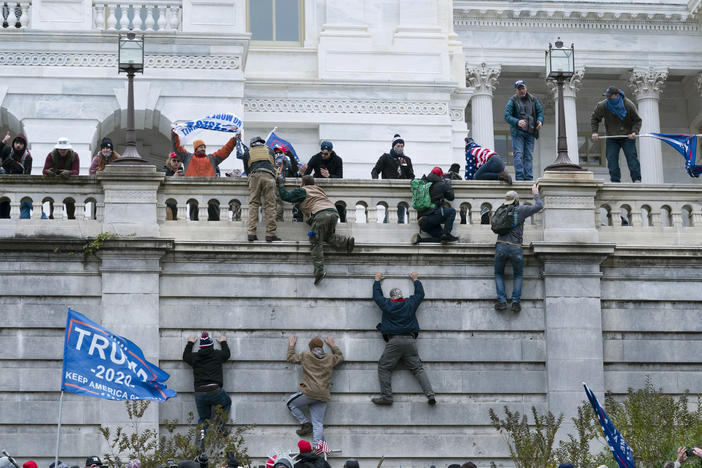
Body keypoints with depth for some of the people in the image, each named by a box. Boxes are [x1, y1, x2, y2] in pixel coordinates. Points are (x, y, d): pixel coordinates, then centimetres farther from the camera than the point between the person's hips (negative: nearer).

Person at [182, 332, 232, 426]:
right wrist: (223, 342, 44)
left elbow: (185, 356, 32)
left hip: (199, 395, 2)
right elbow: (227, 354, 27)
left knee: (203, 419, 16)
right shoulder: (217, 355, 5)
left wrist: (190, 343, 46)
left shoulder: (194, 357, 8)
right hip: (215, 391, -2)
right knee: (227, 403, 26)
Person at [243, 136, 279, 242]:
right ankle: (270, 234, -9)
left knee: (253, 204, 1)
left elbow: (246, 170, 28)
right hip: (269, 176, 0)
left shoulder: (247, 153, 25)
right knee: (270, 205, -3)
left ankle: (251, 233, -10)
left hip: (254, 176, 0)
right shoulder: (269, 150, 28)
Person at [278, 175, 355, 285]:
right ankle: (346, 241, 0)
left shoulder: (302, 191, 15)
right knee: (328, 236, 25)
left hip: (321, 214, -6)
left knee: (316, 242, -6)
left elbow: (286, 196, 17)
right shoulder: (319, 190, 34)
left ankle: (319, 269, -19)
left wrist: (281, 185, 32)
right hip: (334, 212, 6)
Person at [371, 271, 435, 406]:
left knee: (384, 368, 5)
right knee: (418, 368, 4)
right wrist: (416, 280, 43)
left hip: (393, 341, -3)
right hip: (410, 340, 3)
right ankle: (430, 394, -8)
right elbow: (420, 294, 27)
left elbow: (377, 295, 22)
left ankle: (386, 396, -4)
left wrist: (377, 281, 39)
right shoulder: (410, 303, 9)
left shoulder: (387, 305, 4)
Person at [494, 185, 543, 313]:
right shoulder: (520, 210, 0)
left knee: (499, 274, 16)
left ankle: (501, 300, 0)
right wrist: (536, 194, 23)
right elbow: (539, 206, 6)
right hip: (515, 248, -2)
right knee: (518, 275, 16)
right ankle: (515, 301, 1)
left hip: (501, 247, 2)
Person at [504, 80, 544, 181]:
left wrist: (540, 121, -8)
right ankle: (519, 178, -12)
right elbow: (507, 116, -8)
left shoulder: (533, 99, 9)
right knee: (518, 155, -10)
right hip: (517, 132, -4)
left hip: (530, 132, 4)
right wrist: (517, 122, -26)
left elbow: (540, 111, 14)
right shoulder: (513, 101, -2)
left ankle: (528, 178, 4)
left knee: (529, 156, 3)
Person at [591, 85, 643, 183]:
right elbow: (594, 118, 7)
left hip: (627, 137, -2)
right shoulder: (602, 106, -10)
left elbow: (637, 120, -3)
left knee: (631, 156, -11)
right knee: (611, 159, -7)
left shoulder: (629, 105, -13)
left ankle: (636, 179, -11)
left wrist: (634, 132, -19)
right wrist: (594, 132, -5)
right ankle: (615, 180, -2)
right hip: (612, 138, 2)